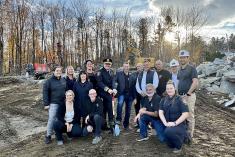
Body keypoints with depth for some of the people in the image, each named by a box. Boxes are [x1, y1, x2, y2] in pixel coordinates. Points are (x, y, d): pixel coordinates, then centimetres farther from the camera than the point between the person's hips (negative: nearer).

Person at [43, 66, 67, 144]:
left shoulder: (64, 80, 9)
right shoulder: (49, 81, -5)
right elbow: (45, 93, -6)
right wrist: (46, 104, -11)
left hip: (63, 103, 5)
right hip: (53, 103, -5)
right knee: (51, 119, -8)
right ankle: (48, 136, 5)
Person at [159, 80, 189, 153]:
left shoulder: (179, 99, -7)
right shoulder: (163, 100, 7)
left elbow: (185, 114, -14)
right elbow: (160, 112, -1)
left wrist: (175, 123, -21)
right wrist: (165, 123, -16)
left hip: (179, 125, -5)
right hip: (168, 125, 5)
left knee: (169, 132, -34)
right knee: (170, 145, -4)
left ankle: (178, 146, -4)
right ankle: (181, 138, 27)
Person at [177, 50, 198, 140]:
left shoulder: (191, 68, -8)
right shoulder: (180, 70, 15)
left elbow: (195, 82, -17)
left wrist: (188, 93, -20)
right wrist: (178, 92, 11)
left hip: (189, 96, -8)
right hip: (180, 96, 8)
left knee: (189, 116, 0)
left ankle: (190, 135, 12)